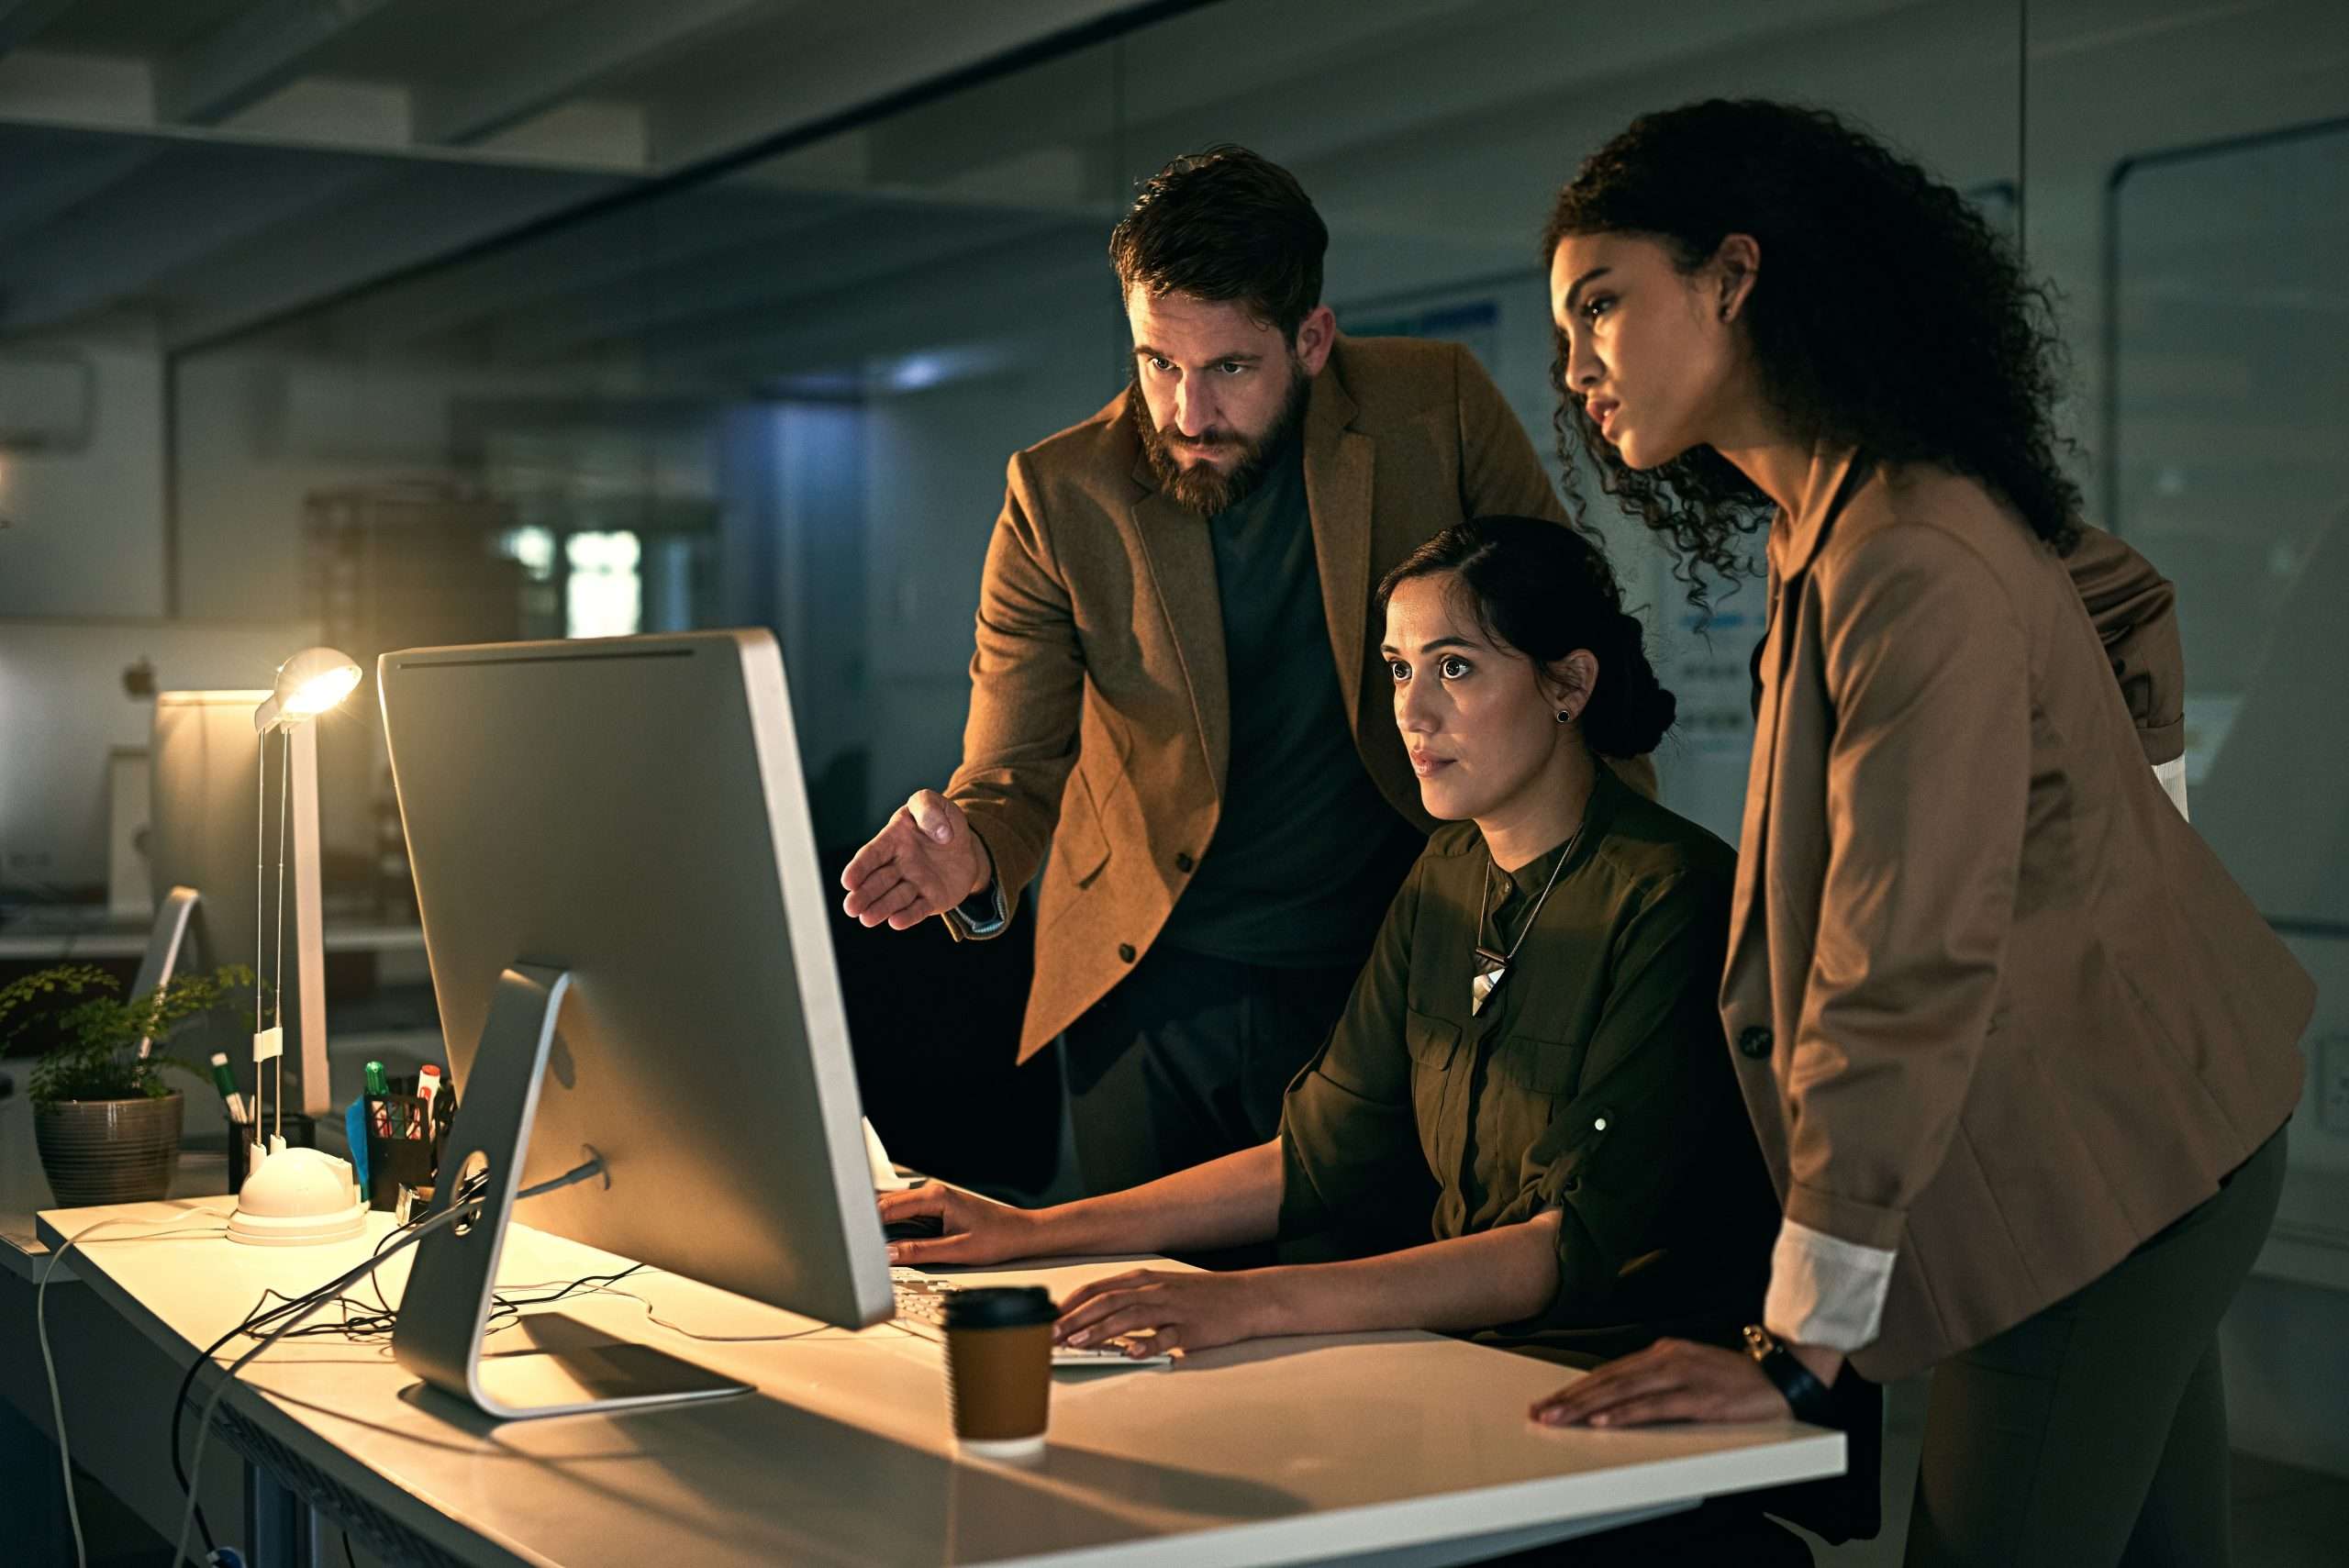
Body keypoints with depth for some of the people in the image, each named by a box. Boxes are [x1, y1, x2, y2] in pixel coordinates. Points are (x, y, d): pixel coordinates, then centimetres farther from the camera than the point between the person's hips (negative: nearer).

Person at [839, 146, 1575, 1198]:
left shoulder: (1436, 410, -8)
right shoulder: (1057, 495, -8)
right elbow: (1016, 772, -3)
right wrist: (971, 855, -26)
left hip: (1393, 974, 0)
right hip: (1153, 994, 0)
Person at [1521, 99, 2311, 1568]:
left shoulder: (1913, 567, -25)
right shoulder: (1833, 528, 6)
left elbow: (1905, 983, -28)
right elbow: (2124, 605, 24)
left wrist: (1796, 1350, -26)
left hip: (2107, 1161, -10)